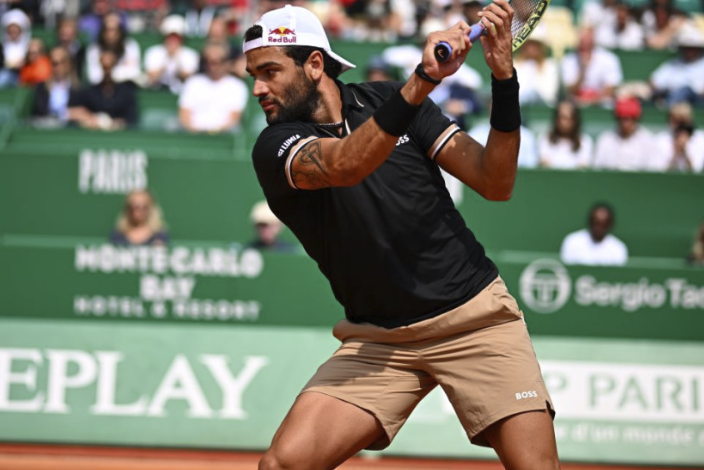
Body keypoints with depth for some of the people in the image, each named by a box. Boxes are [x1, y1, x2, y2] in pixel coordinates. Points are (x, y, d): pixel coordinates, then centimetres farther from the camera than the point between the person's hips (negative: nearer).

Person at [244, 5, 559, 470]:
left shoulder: (388, 99, 4)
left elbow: (495, 184, -2)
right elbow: (344, 165, -28)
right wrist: (421, 82, -39)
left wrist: (504, 79, -15)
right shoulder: (276, 146, -5)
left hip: (475, 317, 1)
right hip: (377, 340, -1)